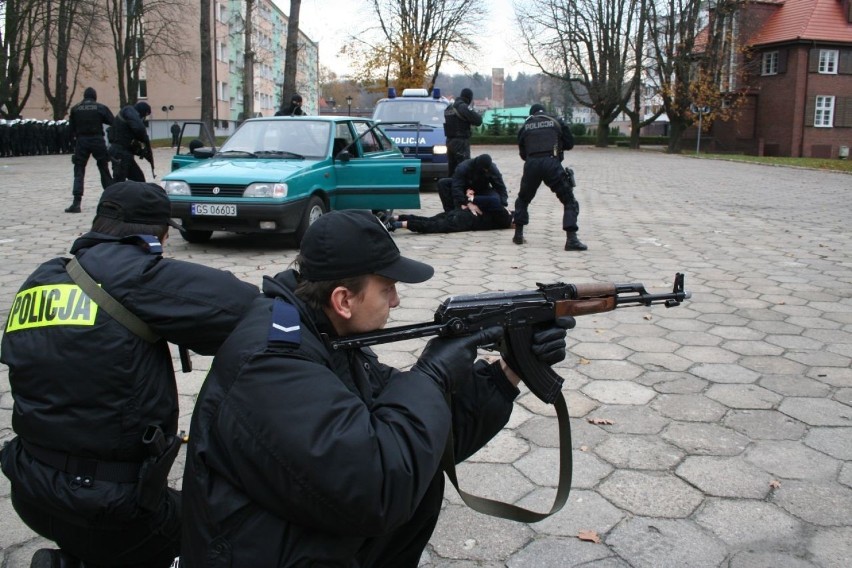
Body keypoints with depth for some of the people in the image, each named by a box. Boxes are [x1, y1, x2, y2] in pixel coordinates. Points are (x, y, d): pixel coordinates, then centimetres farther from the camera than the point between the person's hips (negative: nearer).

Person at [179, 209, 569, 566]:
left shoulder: (330, 337, 2)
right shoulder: (273, 359, -26)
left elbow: (429, 424, 7)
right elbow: (375, 486, -32)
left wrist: (508, 373, 0)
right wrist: (433, 375, -21)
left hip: (324, 535, 8)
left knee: (423, 475, 6)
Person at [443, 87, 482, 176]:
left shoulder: (449, 107, 14)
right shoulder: (463, 107, -12)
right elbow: (478, 121, -15)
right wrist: (478, 114, 5)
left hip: (450, 141, 8)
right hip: (461, 142, -8)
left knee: (451, 169, 12)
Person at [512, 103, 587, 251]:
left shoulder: (525, 127, 20)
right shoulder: (557, 123, 16)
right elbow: (569, 144, 21)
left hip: (531, 165, 2)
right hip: (552, 164, -2)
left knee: (523, 200, 25)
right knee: (569, 201, 5)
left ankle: (518, 235, 23)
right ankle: (571, 240, -9)